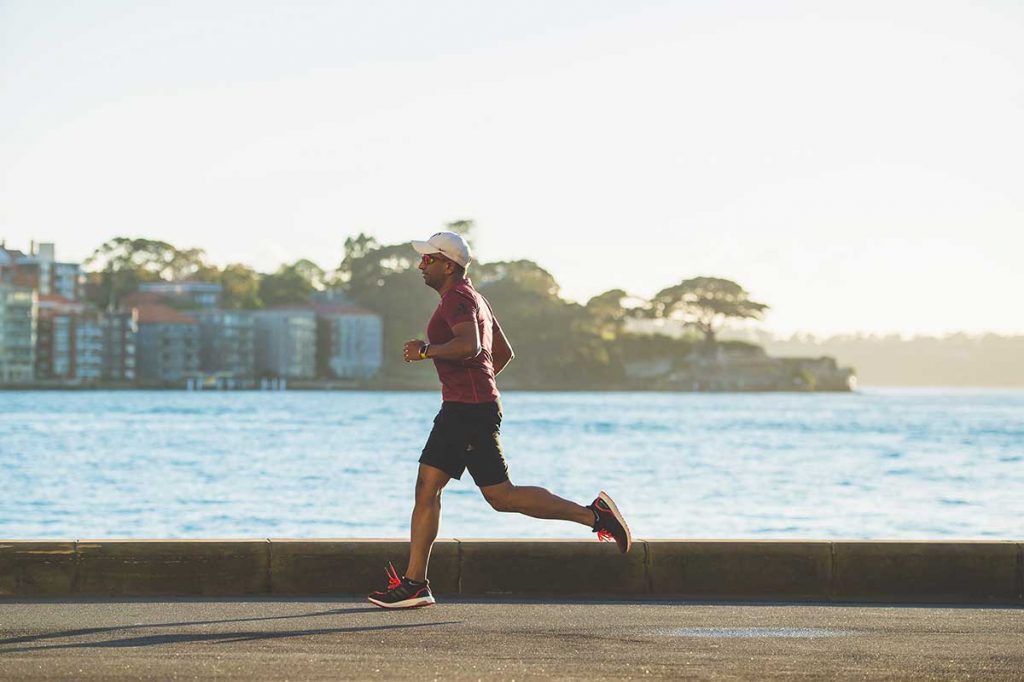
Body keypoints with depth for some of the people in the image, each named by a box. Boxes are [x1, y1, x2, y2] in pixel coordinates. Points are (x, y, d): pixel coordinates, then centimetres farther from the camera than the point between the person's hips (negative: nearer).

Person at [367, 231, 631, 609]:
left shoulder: (457, 298, -11)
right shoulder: (473, 298, 21)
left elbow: (469, 346, -30)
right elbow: (504, 353, 29)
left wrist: (426, 350, -21)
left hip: (470, 411, -11)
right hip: (458, 411, 11)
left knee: (501, 496, -9)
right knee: (426, 488, 6)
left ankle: (593, 514, -4)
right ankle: (414, 583, 4)